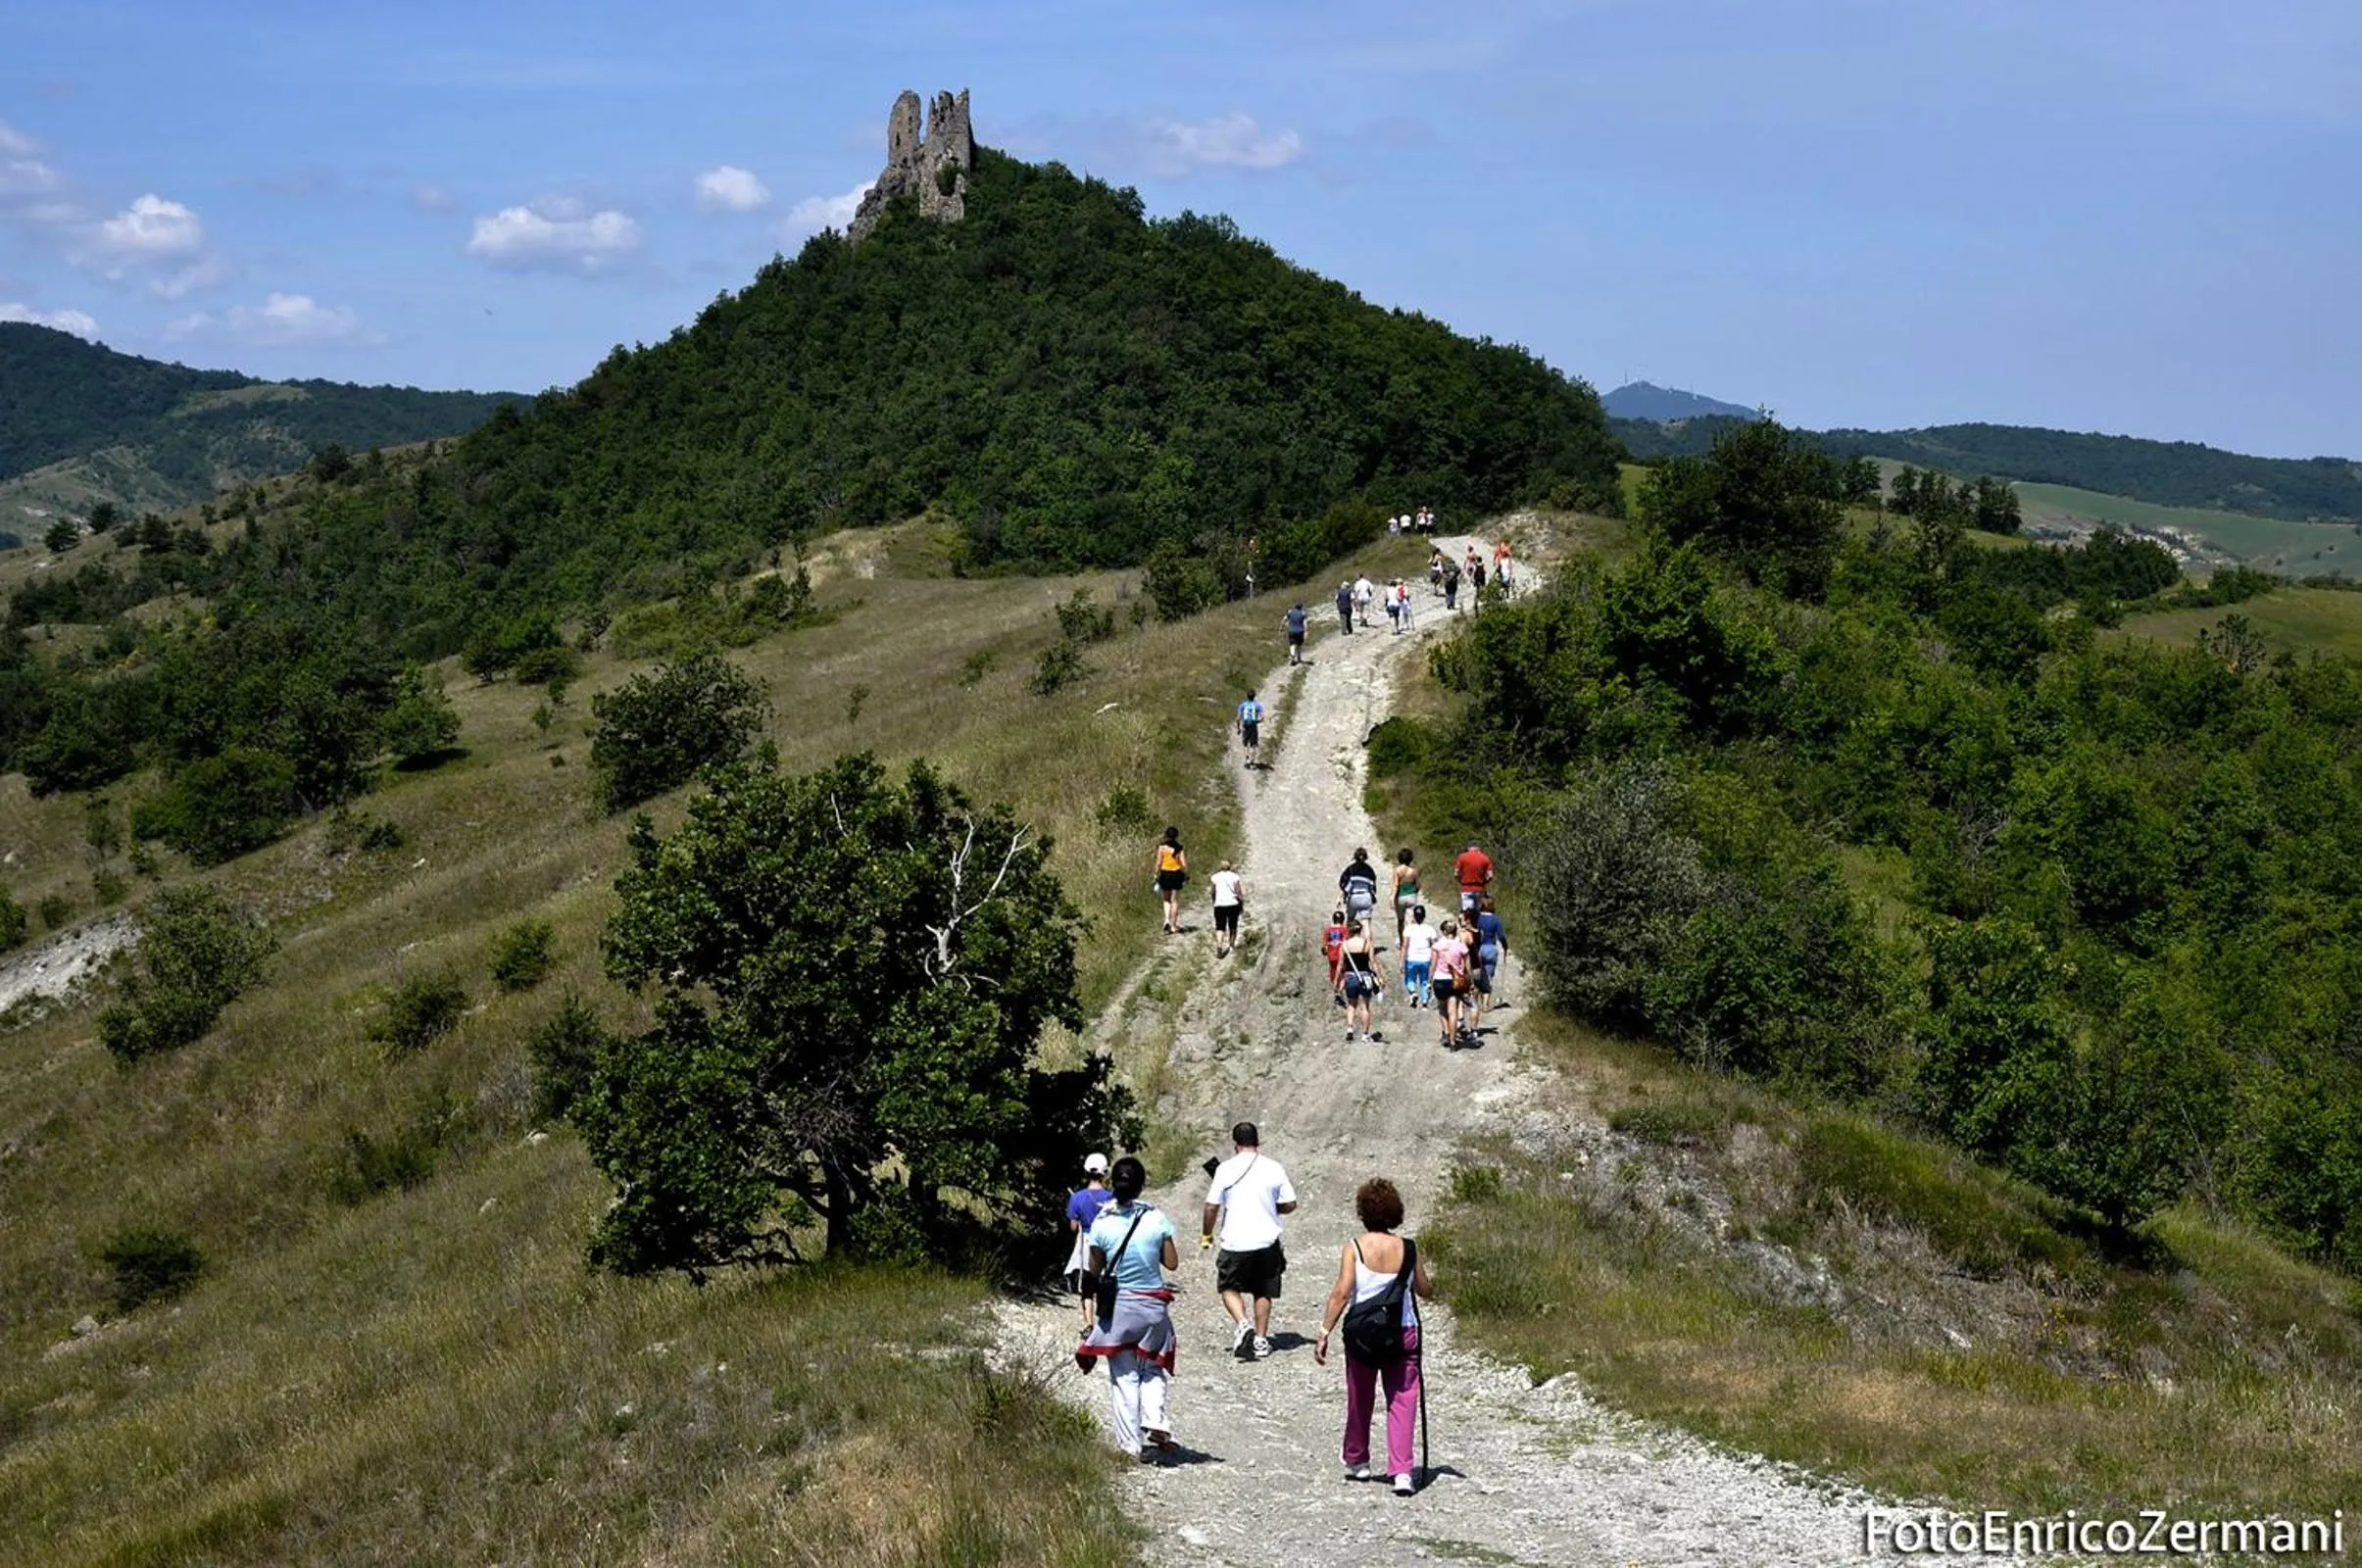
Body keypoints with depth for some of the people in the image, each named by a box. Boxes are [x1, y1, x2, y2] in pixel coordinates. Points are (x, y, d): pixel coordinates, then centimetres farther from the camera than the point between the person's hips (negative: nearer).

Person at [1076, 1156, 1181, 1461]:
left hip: (1118, 1307, -1)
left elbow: (1094, 1273, -3)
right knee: (1153, 1368, 22)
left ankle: (1132, 1445, 10)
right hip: (1154, 1305, 1)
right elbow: (1172, 1262, 3)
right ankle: (1155, 1421, 2)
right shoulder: (1156, 1219, -8)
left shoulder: (1102, 1224, -9)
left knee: (1124, 1377, 9)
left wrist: (1089, 1319, 3)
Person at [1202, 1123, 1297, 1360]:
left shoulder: (1226, 1169, -7)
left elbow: (1212, 1206, -6)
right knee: (1262, 1292, 15)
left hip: (1235, 1242, -2)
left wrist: (1207, 1234, 10)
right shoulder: (1274, 1168, -1)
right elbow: (1290, 1205, 2)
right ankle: (1261, 1340, 17)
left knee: (1229, 1287, 13)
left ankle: (1244, 1324, -10)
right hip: (1267, 1240, 2)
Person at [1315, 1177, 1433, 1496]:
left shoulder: (1354, 1248, -9)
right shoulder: (1408, 1249, -3)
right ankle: (1402, 1471, -9)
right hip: (1402, 1333, 0)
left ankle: (1356, 1461, 35)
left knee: (1360, 1400, 17)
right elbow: (1425, 1292, 7)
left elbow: (1342, 1293, -15)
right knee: (1402, 1401, 3)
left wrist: (1324, 1332, -11)